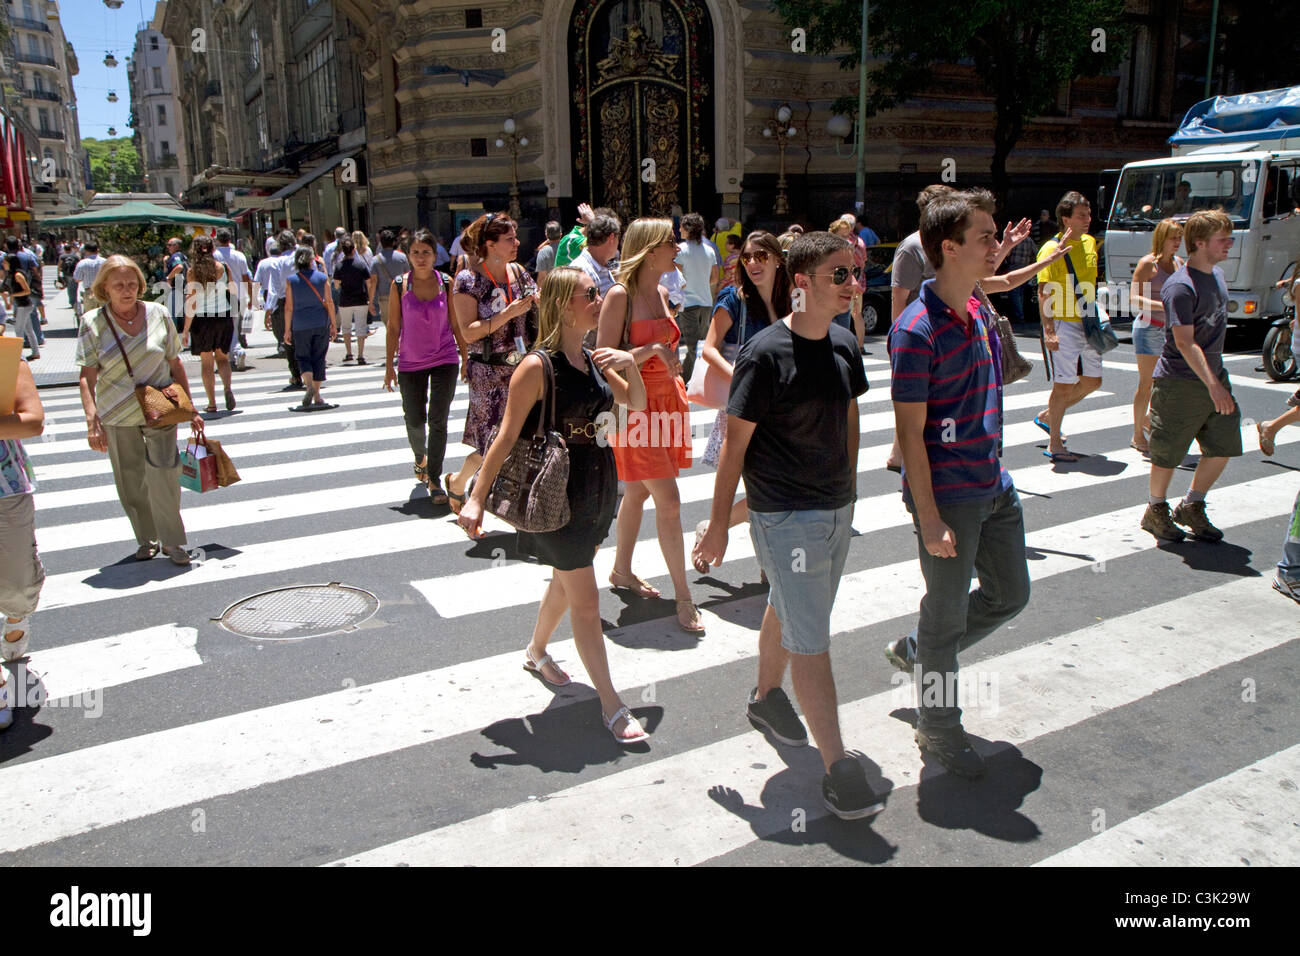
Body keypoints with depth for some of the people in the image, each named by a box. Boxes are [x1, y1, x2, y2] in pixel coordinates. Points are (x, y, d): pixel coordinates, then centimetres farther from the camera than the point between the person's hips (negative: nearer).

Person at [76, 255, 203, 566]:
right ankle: (146, 538, 27)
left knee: (163, 473, -13)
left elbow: (175, 364, 6)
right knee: (130, 481, 8)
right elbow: (88, 376, -6)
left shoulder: (158, 314, -1)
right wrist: (92, 420, -16)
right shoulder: (93, 322, -4)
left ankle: (172, 540, 2)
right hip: (117, 415, 1)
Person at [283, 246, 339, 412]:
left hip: (300, 326, 0)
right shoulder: (322, 277, -3)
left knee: (303, 357, 11)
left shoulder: (291, 280, -3)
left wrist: (287, 330, 3)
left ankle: (309, 384, -15)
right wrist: (333, 323, 7)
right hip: (321, 324, 1)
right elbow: (329, 302, -2)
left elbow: (289, 307, -3)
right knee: (318, 358, 7)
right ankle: (317, 396, 9)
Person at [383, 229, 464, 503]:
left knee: (438, 420, -6)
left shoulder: (446, 283, -1)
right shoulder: (399, 285, -2)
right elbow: (393, 327, 2)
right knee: (414, 421, 10)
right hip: (411, 362, 1)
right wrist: (389, 365, 1)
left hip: (445, 359, -1)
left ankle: (434, 479, 2)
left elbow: (456, 323, 5)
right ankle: (420, 457, 42)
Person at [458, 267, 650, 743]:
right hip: (558, 492, -8)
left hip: (598, 485, 8)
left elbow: (637, 402, 13)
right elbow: (507, 436, -17)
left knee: (566, 580, 24)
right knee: (584, 601, -1)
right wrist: (476, 497, -18)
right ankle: (611, 706, 9)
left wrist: (629, 364, -7)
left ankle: (536, 651, 49)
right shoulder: (538, 366, -18)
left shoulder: (594, 360, 4)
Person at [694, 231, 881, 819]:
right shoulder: (766, 353, -18)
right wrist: (719, 523, -11)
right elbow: (735, 442, -14)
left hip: (837, 509, 7)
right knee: (811, 641, -5)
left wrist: (850, 488, 21)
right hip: (785, 516, -7)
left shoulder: (844, 345, 4)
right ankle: (837, 769, 2)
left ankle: (766, 696, 47)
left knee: (787, 609, 25)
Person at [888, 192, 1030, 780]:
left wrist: (992, 467, 19)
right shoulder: (917, 330, -19)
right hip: (947, 494, -9)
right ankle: (938, 728, 26)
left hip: (993, 484, 9)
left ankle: (917, 652, 39)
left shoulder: (978, 311, 8)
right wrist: (929, 519, -20)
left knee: (1010, 594, 20)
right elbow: (910, 433, -19)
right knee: (947, 612, 5)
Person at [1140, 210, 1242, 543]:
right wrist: (1213, 385, -28)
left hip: (1214, 375, 8)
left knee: (1223, 447, 9)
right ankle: (1156, 510, 23)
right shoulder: (1181, 287, -19)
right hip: (1180, 383, -8)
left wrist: (1218, 380, 20)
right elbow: (1185, 343, -24)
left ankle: (1192, 507, 26)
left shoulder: (1217, 274, 9)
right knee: (1168, 453, 4)